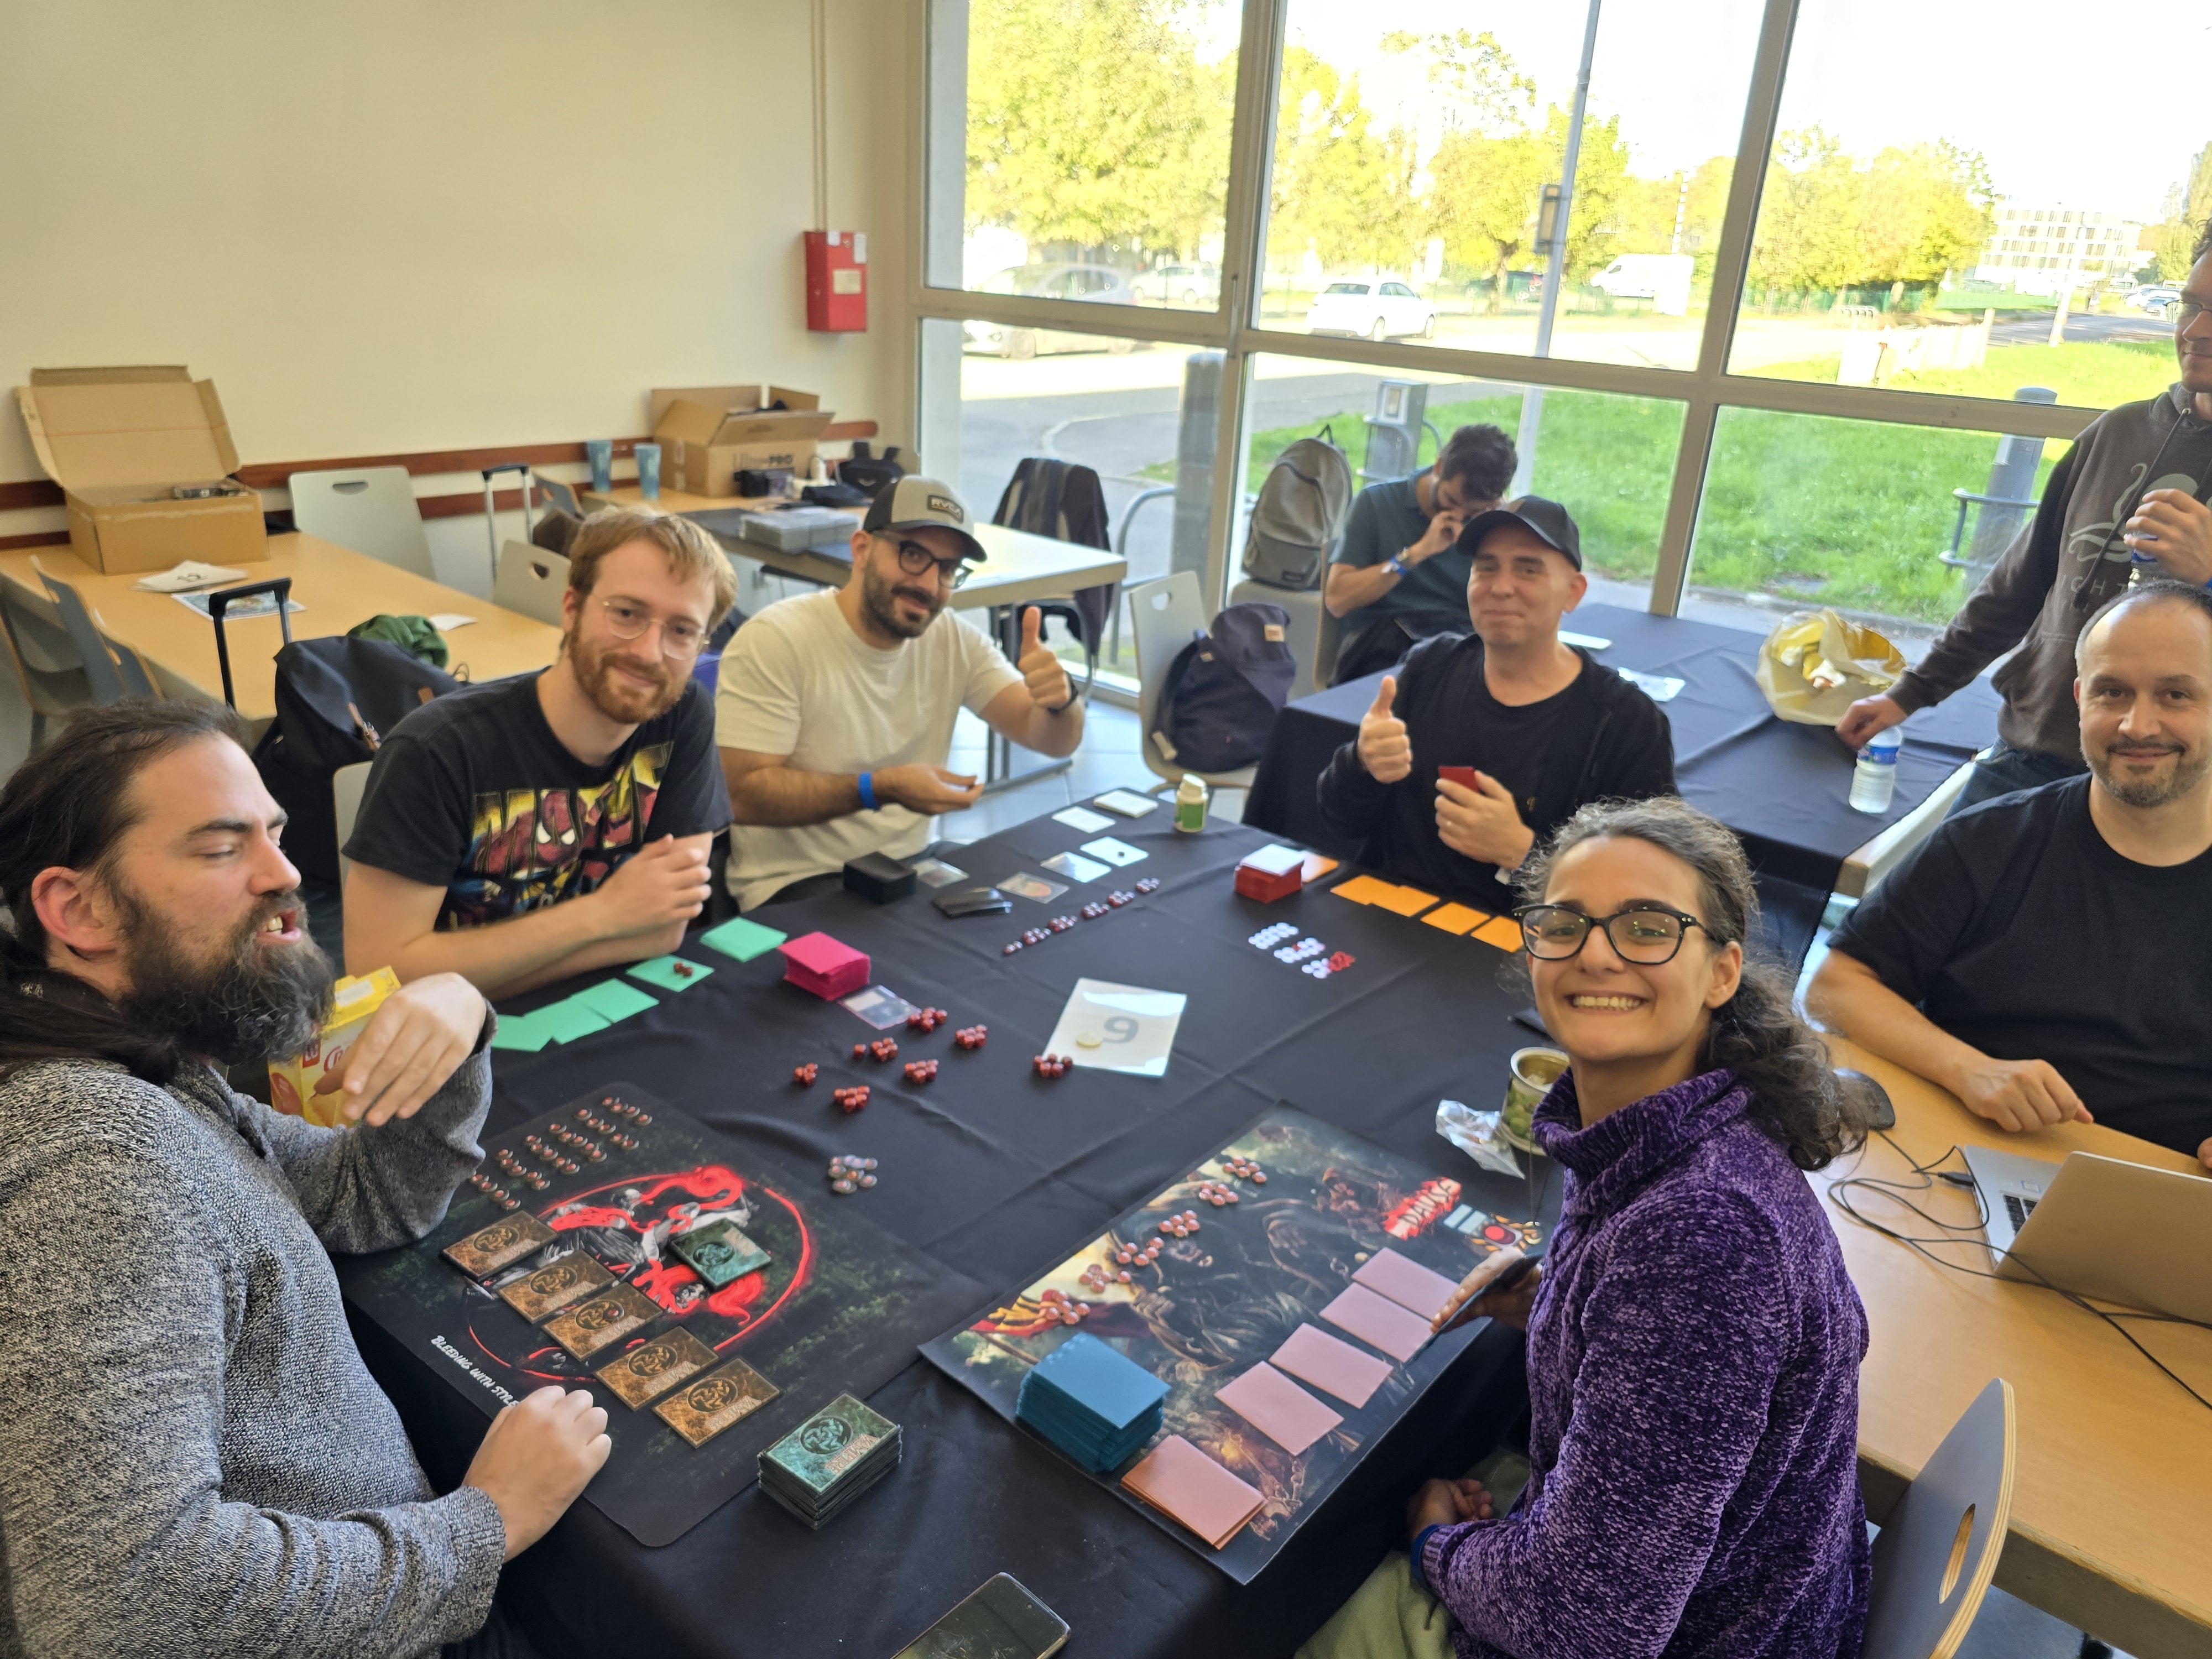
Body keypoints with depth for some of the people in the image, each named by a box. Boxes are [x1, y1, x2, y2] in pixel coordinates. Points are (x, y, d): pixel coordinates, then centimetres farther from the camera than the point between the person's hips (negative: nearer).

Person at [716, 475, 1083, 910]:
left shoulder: (955, 642, 2)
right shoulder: (774, 641, -14)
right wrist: (881, 789, -28)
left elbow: (1054, 741, -2)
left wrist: (1060, 700, -26)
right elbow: (744, 794, -18)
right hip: (796, 885, -7)